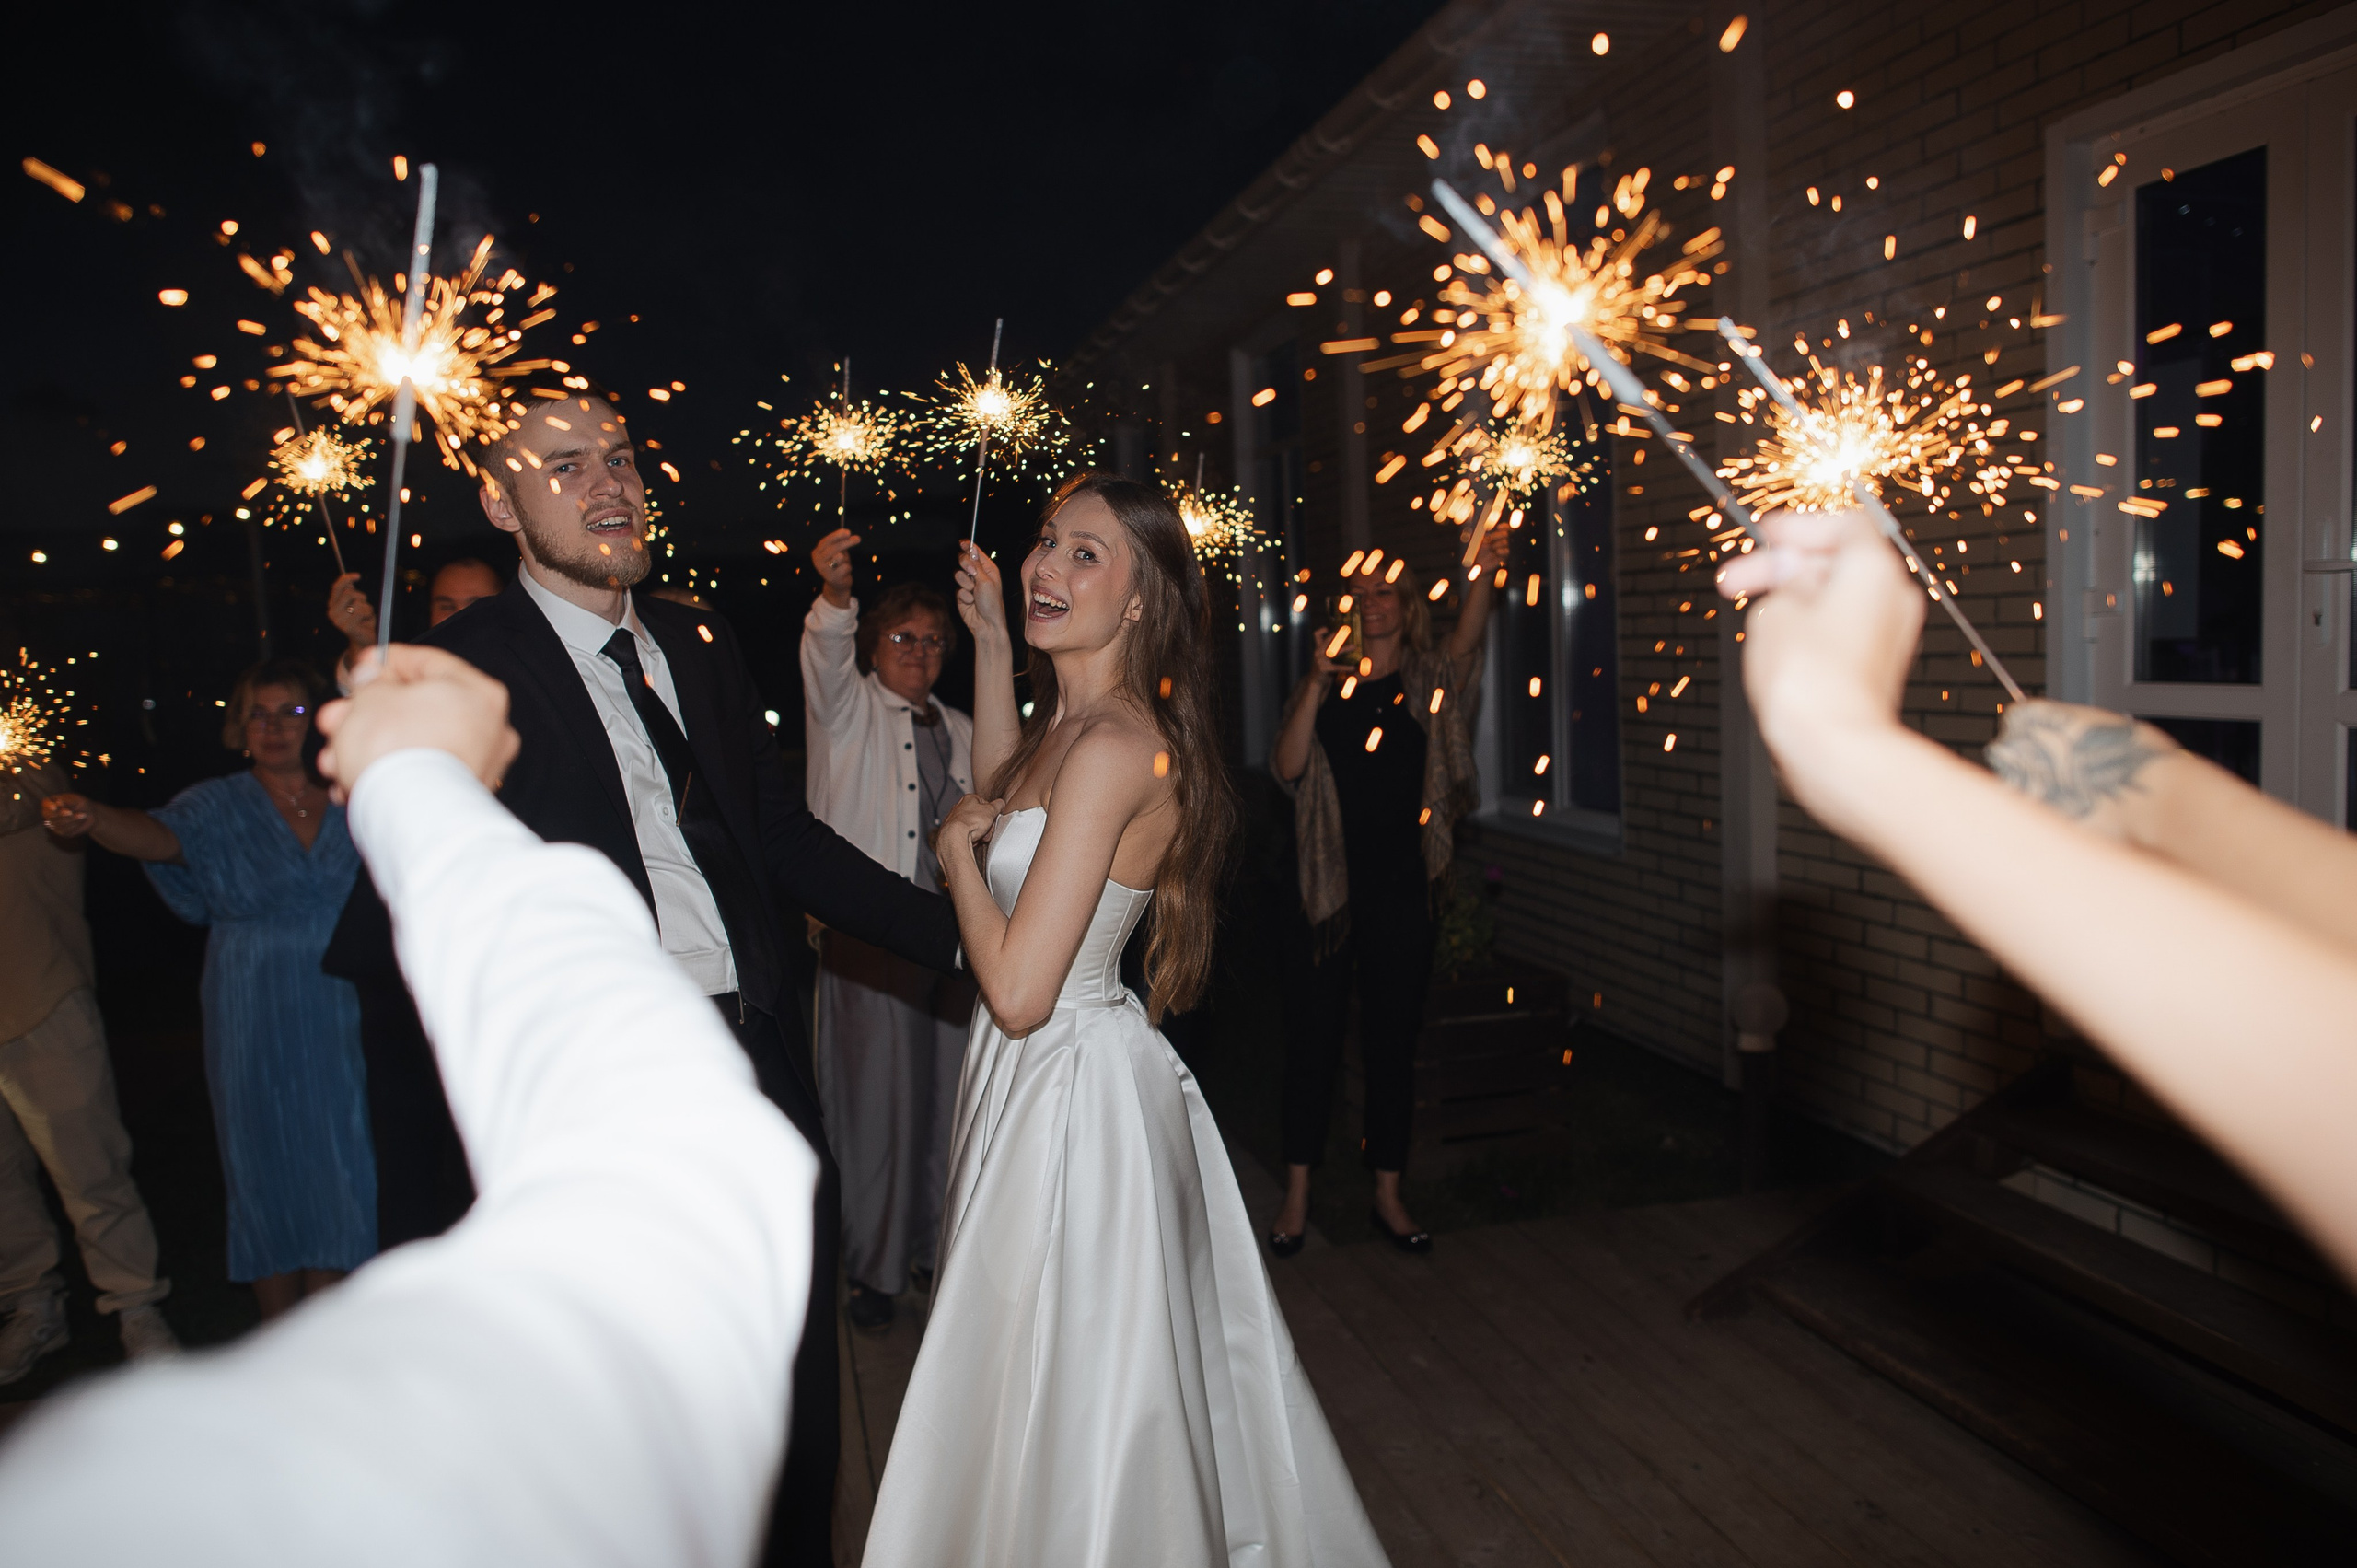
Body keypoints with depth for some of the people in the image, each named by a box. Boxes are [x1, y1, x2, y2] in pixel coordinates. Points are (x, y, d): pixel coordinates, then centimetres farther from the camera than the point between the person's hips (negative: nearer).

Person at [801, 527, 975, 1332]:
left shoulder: (961, 733, 17)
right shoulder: (848, 708, 3)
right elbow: (824, 658, -19)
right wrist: (834, 594, -39)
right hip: (867, 937, -4)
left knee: (946, 1096, 8)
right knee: (876, 1100, -2)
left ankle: (937, 1246, 25)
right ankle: (875, 1269, 14)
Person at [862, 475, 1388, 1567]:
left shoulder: (1111, 746, -24)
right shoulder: (1070, 720, 4)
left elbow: (1018, 989, -27)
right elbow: (1006, 798, 27)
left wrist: (957, 850, -11)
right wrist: (989, 640, 19)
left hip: (1071, 1096, -10)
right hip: (1045, 1079, 10)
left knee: (1073, 1416, 10)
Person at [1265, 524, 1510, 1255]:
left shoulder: (1427, 681, 4)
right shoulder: (1326, 686, 6)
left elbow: (1465, 643, -18)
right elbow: (1288, 766, -7)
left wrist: (1484, 573, -37)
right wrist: (1318, 680, -17)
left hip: (1401, 892, 0)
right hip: (1328, 887, 0)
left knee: (1393, 1044, 9)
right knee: (1312, 1041, 5)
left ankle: (1388, 1198, 22)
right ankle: (1296, 1196, 18)